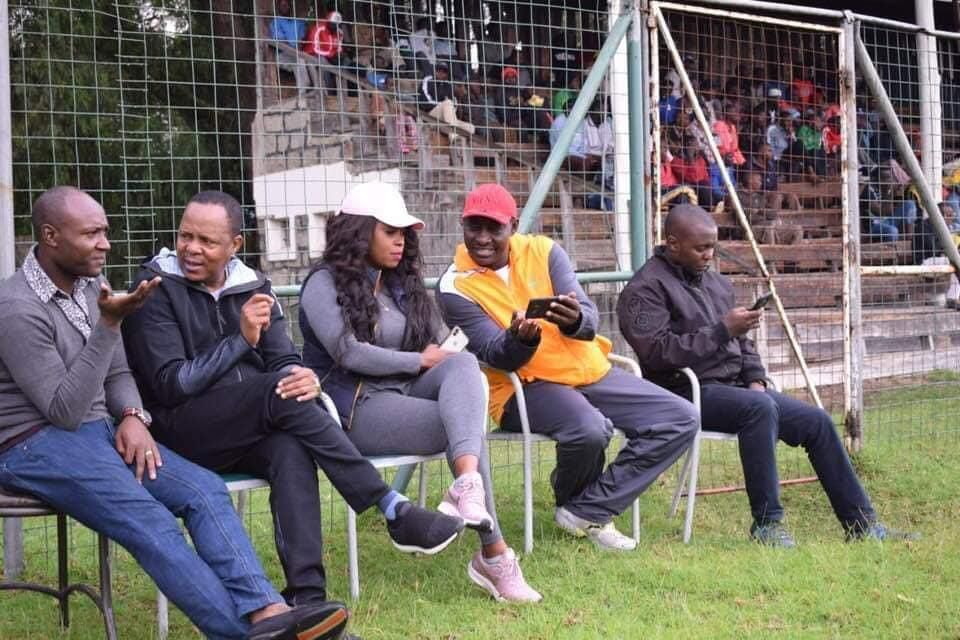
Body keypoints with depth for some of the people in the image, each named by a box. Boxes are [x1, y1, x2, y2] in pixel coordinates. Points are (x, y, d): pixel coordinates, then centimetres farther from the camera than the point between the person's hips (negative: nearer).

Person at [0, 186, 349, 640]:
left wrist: (132, 416, -5)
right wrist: (109, 325, -24)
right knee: (151, 525, -27)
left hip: (97, 430, 7)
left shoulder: (90, 284, 9)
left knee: (203, 490, -17)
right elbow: (65, 410, -19)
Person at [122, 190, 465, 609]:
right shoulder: (155, 288, -3)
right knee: (281, 394, -30)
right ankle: (394, 511, -29)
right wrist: (242, 339, -20)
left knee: (291, 450, -32)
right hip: (179, 430, -4)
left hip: (250, 430, 4)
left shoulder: (252, 286, 12)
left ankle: (306, 597, -42)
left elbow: (284, 362, 5)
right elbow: (170, 385, -11)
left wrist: (304, 377, -20)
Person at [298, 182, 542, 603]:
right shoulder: (325, 284, -2)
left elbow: (441, 343, 17)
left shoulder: (402, 282, 21)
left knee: (463, 362, -27)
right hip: (357, 409, -6)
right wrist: (419, 361, -8)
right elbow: (350, 354, -16)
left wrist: (446, 356, -8)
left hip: (406, 395, 6)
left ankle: (467, 481, -52)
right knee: (462, 424, -28)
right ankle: (493, 554, -30)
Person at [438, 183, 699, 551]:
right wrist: (520, 339, -35)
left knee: (682, 419, -7)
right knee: (589, 429, -37)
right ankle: (570, 500, -1)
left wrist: (576, 321, -33)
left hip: (589, 371, 6)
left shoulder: (542, 251, 2)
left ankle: (588, 511, -7)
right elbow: (496, 356, -12)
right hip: (522, 386, -5)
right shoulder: (456, 286, -6)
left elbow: (591, 318, -8)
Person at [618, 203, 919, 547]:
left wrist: (756, 379, 5)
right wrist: (722, 331, -22)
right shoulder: (645, 289, -8)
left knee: (817, 421, -3)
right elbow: (657, 351, -21)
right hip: (689, 393, -8)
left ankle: (862, 523, 5)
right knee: (760, 408, -35)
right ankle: (766, 523, -27)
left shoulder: (717, 283, 18)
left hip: (735, 387, 8)